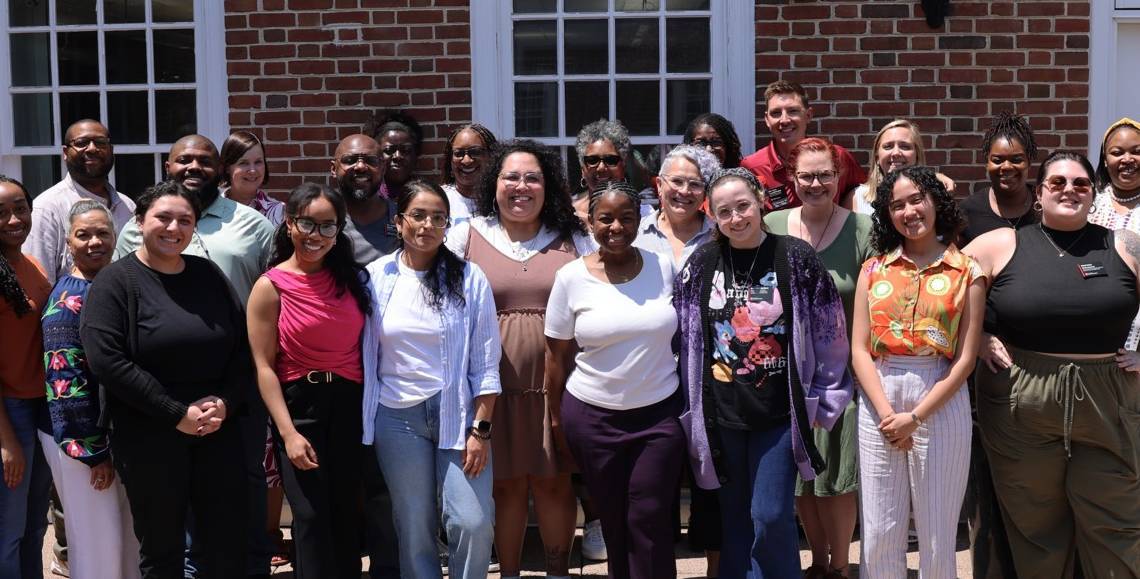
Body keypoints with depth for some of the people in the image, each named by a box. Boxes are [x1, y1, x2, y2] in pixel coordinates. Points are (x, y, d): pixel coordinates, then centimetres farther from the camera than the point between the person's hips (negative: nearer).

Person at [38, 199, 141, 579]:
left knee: (132, 536, 17)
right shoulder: (69, 301, -17)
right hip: (80, 438, -7)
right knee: (99, 544, 3)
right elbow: (66, 385, -20)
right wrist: (93, 452, -18)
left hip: (121, 433, 8)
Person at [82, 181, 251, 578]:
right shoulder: (116, 281, -4)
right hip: (149, 438, -4)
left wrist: (226, 403, -7)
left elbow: (243, 344, 10)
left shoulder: (209, 275, 10)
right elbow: (106, 360, -15)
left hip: (218, 431, 4)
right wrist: (176, 414, -16)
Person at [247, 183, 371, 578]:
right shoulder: (271, 286, -6)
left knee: (346, 515, 10)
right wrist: (288, 433, -14)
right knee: (312, 517, -1)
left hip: (350, 404, 4)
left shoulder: (351, 277, 7)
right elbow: (264, 367, -8)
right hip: (299, 405, -3)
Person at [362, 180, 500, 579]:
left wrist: (481, 429, -7)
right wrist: (363, 420, 6)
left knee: (474, 523, -8)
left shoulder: (469, 279, -3)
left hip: (458, 412, -1)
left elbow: (485, 362, -2)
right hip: (398, 416, 1)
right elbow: (365, 354, 6)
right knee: (414, 528, 7)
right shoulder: (376, 277, 0)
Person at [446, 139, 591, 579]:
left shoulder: (572, 239, 9)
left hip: (557, 381, 1)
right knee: (507, 483, 5)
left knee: (554, 481, 6)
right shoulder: (467, 236, 5)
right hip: (496, 384, -1)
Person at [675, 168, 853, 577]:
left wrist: (823, 401, -1)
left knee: (771, 516, -6)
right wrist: (689, 406, 6)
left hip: (780, 411, -2)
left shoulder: (796, 259, -6)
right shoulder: (701, 265, 1)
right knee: (734, 517, 11)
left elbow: (828, 334, -2)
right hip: (721, 413, 3)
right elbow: (683, 336, 6)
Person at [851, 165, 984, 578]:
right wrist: (886, 413, -11)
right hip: (878, 400, 2)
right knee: (879, 533, 7)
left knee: (937, 536, 6)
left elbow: (966, 358, -4)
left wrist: (915, 417, -11)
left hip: (942, 401, -2)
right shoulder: (874, 269, 8)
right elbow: (859, 349, 1)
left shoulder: (966, 271, 2)